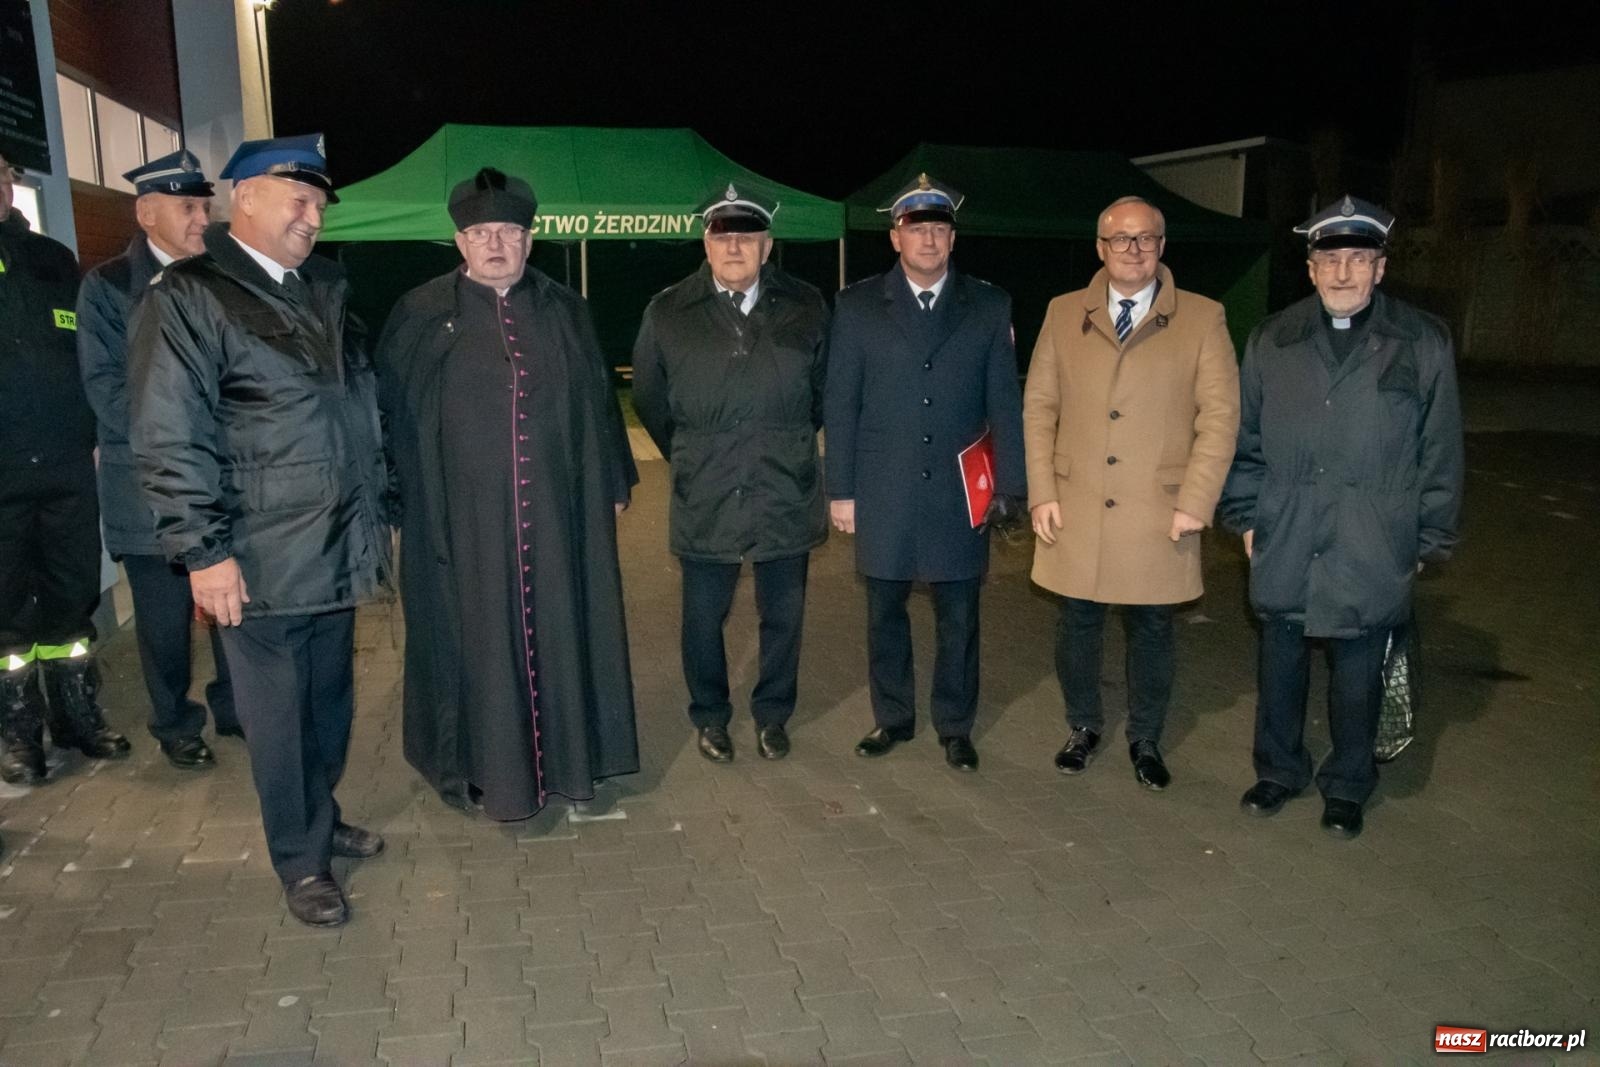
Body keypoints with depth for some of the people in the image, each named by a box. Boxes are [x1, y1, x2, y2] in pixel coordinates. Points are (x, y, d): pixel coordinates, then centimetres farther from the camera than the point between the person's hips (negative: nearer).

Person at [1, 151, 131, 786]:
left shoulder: (53, 262, 11)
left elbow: (89, 355, 13)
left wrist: (97, 435, 5)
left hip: (69, 470, 3)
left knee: (73, 598, 11)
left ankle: (79, 716, 25)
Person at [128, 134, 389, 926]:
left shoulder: (327, 290, 12)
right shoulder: (188, 297, -9)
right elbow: (170, 440, -13)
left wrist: (377, 511, 16)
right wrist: (203, 549, -16)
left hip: (338, 550, 6)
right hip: (261, 562, -6)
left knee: (330, 703, 17)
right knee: (277, 718, 7)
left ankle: (322, 820, 37)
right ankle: (300, 861, 23)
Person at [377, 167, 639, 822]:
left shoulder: (565, 311, 7)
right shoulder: (421, 314, 1)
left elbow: (597, 401, 11)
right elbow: (390, 409, 1)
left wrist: (612, 482, 12)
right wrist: (399, 503, -3)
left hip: (555, 509, 2)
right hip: (461, 514, -2)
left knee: (559, 629, 10)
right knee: (472, 638, 6)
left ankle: (567, 753, 26)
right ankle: (481, 764, 22)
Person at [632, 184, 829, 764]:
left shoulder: (805, 307, 1)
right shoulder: (668, 313, -1)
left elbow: (823, 389, 13)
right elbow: (649, 400, 10)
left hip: (786, 493, 1)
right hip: (704, 498, 0)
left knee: (783, 614, 11)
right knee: (703, 616, 9)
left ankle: (773, 715, 31)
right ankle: (710, 717, 30)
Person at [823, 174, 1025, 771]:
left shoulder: (989, 307, 4)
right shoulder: (857, 306, 2)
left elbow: (1004, 403, 3)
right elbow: (840, 405, 1)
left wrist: (1009, 487, -1)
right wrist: (840, 491, -2)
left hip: (959, 494, 0)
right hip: (883, 494, 0)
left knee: (959, 617, 8)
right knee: (885, 613, 12)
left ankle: (955, 727, 25)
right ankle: (892, 718, 29)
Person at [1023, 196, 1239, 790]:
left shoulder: (1203, 319, 0)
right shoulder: (1064, 315, 6)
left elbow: (1220, 416, -2)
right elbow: (1038, 407, 6)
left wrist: (1195, 502, -9)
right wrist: (1041, 494, -2)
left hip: (1157, 515, -1)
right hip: (1075, 512, 1)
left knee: (1152, 630, 9)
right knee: (1078, 624, 10)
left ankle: (1145, 740, 29)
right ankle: (1083, 727, 32)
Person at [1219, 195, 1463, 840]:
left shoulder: (1423, 343, -2)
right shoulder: (1272, 340, 3)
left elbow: (1442, 452, 1)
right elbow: (1246, 438, 8)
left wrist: (1430, 540, 1)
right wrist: (1247, 515, 4)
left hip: (1373, 552, -2)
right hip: (1284, 546, 2)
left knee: (1357, 673, 10)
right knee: (1280, 663, 13)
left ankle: (1347, 786, 29)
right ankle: (1278, 770, 32)